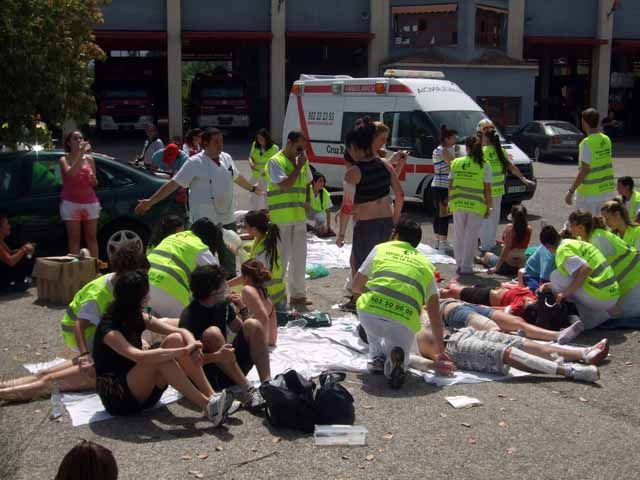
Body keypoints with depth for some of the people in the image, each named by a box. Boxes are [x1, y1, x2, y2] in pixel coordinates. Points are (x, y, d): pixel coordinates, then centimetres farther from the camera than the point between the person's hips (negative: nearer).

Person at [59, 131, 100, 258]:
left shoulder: (89, 159, 9)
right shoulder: (64, 159, 0)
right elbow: (70, 173, -23)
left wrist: (93, 179, -7)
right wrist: (80, 154, -25)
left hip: (90, 202, 3)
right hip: (71, 203, -3)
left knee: (91, 237, 4)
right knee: (74, 238, -1)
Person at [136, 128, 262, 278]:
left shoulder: (226, 158, 6)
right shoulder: (195, 163, -13)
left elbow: (237, 177, 25)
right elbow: (173, 184, -15)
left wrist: (253, 188, 39)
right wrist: (150, 201, -21)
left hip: (227, 220, 6)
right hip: (205, 222, -6)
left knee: (229, 260, 18)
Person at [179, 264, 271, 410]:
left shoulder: (223, 305, 6)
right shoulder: (189, 316, -16)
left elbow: (243, 330, 18)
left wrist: (242, 309, -1)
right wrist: (216, 356, -40)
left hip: (233, 369, 6)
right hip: (207, 374, -6)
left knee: (253, 324, -12)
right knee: (212, 333, -31)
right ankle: (246, 390, -35)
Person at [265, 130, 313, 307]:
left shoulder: (302, 162, 11)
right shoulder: (275, 162, -10)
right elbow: (285, 185, -21)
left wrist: (306, 203, 13)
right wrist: (298, 167, -16)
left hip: (299, 216, 7)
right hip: (280, 218, -7)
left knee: (299, 257, 13)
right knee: (281, 258, -3)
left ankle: (297, 294, 24)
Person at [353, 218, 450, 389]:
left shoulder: (380, 249, 21)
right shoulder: (426, 264, 24)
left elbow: (356, 287, 27)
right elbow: (435, 315, 25)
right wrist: (440, 351, 33)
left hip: (369, 312, 0)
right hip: (404, 321, 0)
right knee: (401, 361, 29)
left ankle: (376, 358, 23)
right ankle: (395, 357, -6)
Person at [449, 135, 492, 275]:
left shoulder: (456, 163, 2)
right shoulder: (484, 166, -4)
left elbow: (450, 185, 4)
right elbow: (487, 189, -5)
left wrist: (450, 201, 14)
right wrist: (488, 207, 3)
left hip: (458, 204, 2)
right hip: (476, 205, -2)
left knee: (459, 236, 14)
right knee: (471, 236, 4)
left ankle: (459, 264, 22)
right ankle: (466, 266, 5)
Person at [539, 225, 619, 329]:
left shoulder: (562, 249, -10)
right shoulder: (576, 243, 19)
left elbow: (585, 269, -26)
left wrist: (566, 292, -18)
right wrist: (549, 286, 27)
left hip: (599, 299, -9)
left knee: (556, 276, -1)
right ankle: (600, 315, 16)